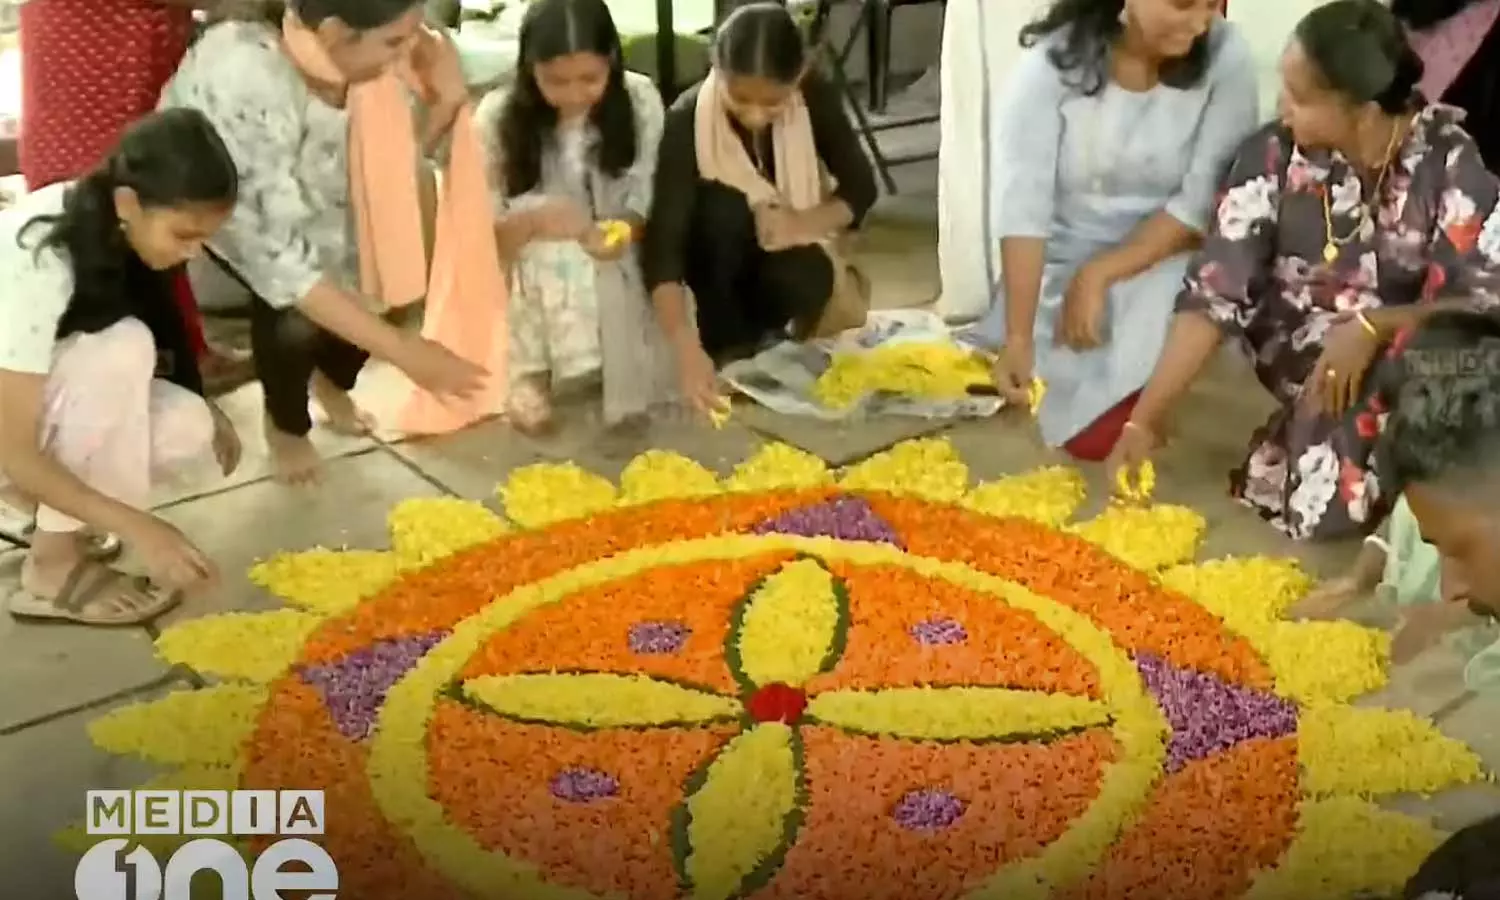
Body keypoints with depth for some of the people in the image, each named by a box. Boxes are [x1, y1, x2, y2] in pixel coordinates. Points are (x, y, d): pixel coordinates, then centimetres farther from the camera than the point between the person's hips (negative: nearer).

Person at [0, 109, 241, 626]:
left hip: (43, 387, 7)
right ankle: (53, 566, -19)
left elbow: (164, 335, 6)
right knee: (121, 349, -32)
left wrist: (206, 410, -7)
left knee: (186, 427, -18)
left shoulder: (104, 221, -13)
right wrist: (139, 529, -36)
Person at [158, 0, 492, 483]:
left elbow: (387, 173, -12)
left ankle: (331, 380, 26)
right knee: (294, 312, -25)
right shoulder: (249, 85, -42)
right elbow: (275, 253, -40)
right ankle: (285, 424, 8)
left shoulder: (356, 63, -26)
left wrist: (445, 103, -29)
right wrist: (400, 350, -40)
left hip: (304, 196, 5)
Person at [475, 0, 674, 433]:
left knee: (642, 389, -10)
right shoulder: (498, 117, -11)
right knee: (529, 413, -12)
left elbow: (648, 203, -1)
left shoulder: (640, 100, -8)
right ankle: (528, 371, 17)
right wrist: (532, 222, -27)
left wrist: (624, 231, -23)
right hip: (533, 292, -1)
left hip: (616, 287, 1)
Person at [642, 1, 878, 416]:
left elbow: (861, 189, -10)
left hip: (784, 249, 1)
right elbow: (662, 244, -36)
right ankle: (725, 344, -14)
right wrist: (688, 349, -49)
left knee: (809, 280, -34)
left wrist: (801, 224, -32)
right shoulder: (687, 121, -30)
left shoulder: (817, 97, -22)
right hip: (718, 257, -1)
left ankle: (758, 328, 1)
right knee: (724, 208, -34)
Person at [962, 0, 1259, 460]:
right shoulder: (1054, 59, -16)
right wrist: (1018, 337, -31)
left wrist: (1100, 275, -23)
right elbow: (1021, 206, -23)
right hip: (1058, 264, 1)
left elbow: (1206, 200, -15)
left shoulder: (1225, 56, -15)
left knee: (1095, 434, -18)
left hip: (1158, 258, -1)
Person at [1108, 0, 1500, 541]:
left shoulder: (1448, 160, -15)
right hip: (1303, 358, 1)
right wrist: (1145, 419, -22)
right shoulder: (1273, 155, -13)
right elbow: (1214, 294, -16)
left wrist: (1374, 329, -31)